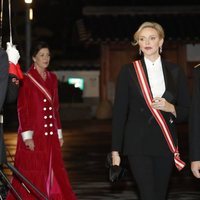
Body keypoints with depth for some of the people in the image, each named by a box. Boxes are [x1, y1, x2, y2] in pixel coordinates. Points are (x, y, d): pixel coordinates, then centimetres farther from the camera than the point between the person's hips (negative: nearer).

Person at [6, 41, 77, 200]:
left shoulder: (52, 78, 11)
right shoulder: (27, 80, -6)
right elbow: (22, 109, -8)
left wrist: (59, 133, 13)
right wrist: (27, 136, -14)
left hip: (51, 134, 5)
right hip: (34, 134, -5)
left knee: (54, 171, 5)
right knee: (32, 173, -1)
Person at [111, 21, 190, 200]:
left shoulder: (175, 71, 7)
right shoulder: (129, 71, 1)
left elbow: (187, 110, 11)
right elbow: (119, 112, 1)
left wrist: (170, 108, -12)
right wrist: (116, 150, -3)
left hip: (165, 143, 3)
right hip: (138, 144, -2)